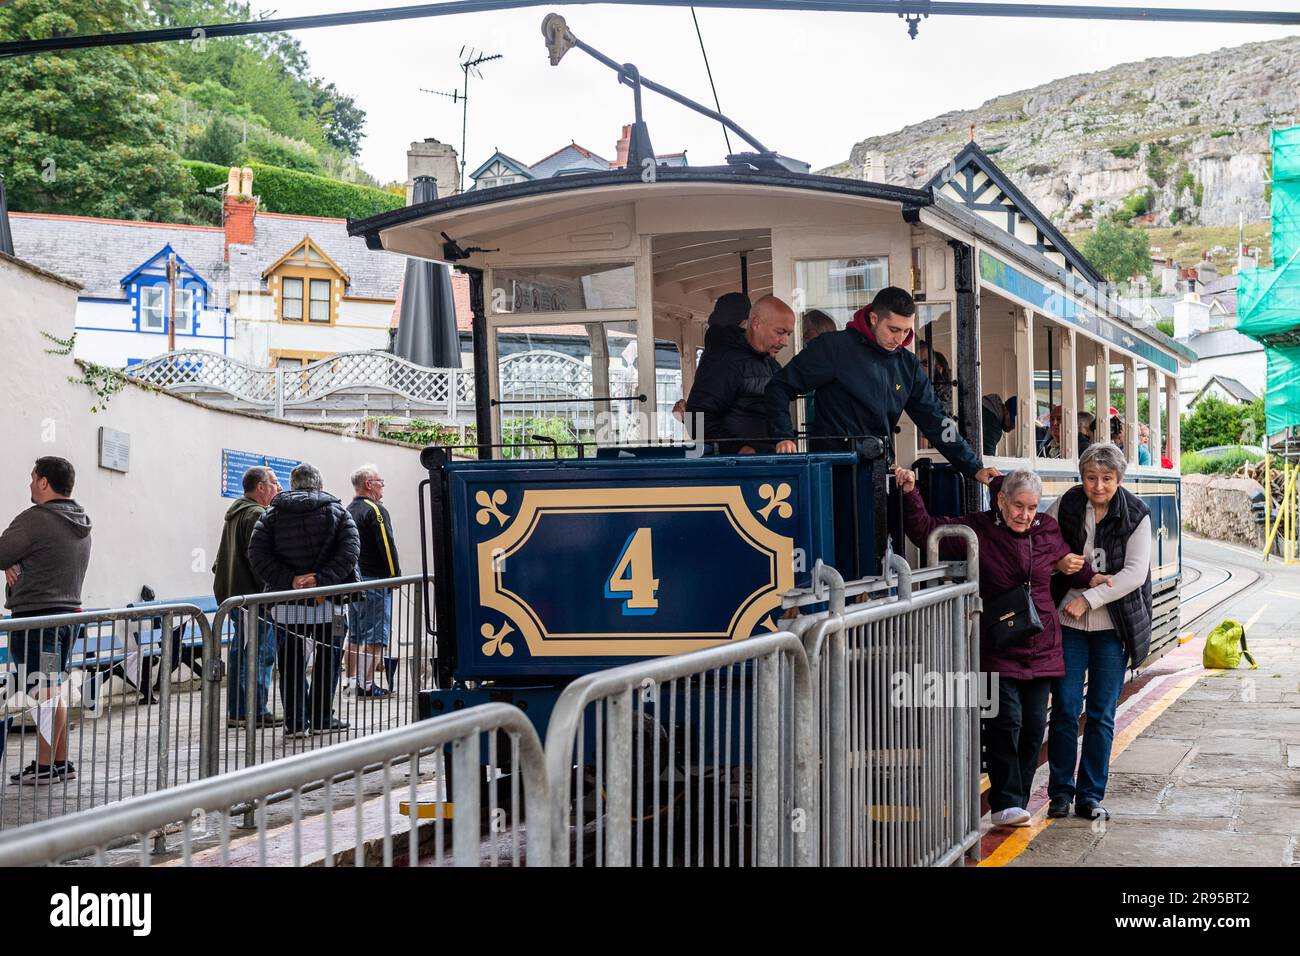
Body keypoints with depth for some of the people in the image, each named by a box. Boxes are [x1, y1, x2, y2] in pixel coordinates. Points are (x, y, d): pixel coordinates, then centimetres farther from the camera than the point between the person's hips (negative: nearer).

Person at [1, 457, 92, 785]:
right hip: (69, 612, 9)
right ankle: (61, 763, 19)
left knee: (43, 693, -3)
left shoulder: (35, 518, -15)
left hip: (36, 617, -8)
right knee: (54, 691, 15)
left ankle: (44, 767, 2)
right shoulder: (81, 525, 13)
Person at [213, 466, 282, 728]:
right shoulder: (256, 515, -14)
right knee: (262, 653, -6)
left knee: (239, 653, 13)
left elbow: (222, 558, 24)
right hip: (253, 595, -10)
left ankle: (235, 711, 16)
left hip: (231, 594, 10)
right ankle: (257, 711, -6)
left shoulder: (234, 513, 19)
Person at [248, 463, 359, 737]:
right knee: (326, 657, 12)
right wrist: (322, 579, -17)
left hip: (286, 604, 1)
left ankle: (295, 722, 8)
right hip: (327, 602, -1)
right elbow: (350, 551, -12)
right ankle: (321, 719, 14)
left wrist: (290, 580, -12)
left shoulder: (271, 515, 7)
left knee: (292, 662, 9)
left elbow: (257, 556, -6)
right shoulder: (336, 511, 3)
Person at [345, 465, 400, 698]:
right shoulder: (376, 510, -12)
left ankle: (351, 680, 17)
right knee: (374, 636, -6)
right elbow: (387, 546, -16)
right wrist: (395, 575, -9)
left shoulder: (348, 511, 14)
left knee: (355, 635, 14)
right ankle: (366, 684, -8)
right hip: (375, 581, -9)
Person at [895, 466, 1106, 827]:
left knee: (1034, 726, 6)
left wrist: (1090, 578, 12)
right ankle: (1005, 804, -6)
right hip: (998, 648, -4)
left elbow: (1069, 561, 27)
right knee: (1006, 722, -12)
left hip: (1041, 647, 4)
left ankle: (1017, 802, 17)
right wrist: (910, 493, -12)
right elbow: (926, 531, -3)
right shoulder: (977, 530, -4)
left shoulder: (1048, 530, 7)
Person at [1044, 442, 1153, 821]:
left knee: (1102, 714, 4)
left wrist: (1088, 598, -17)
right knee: (1065, 709, -1)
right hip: (1068, 623, 0)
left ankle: (1091, 795, 14)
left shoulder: (1136, 515, -4)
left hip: (1113, 626, 0)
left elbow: (1135, 573, -11)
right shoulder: (1065, 507, -2)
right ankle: (1061, 792, 12)